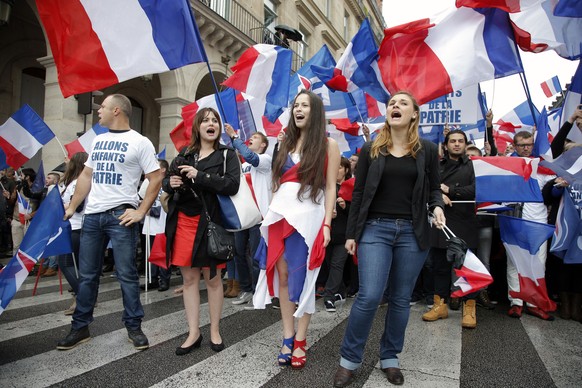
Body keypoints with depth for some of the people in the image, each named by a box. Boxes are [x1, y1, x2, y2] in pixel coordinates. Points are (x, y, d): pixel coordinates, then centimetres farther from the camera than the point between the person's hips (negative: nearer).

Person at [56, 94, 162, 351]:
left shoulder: (139, 142, -4)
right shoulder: (98, 140, 15)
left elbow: (156, 178, -8)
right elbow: (86, 175, 18)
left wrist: (141, 212, -13)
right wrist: (72, 208, 12)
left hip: (120, 216, -6)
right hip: (92, 215, 6)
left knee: (126, 274, 0)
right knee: (87, 275, 11)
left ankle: (134, 327, 13)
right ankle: (80, 327, 24)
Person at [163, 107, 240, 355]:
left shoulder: (227, 154, 0)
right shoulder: (185, 154, 11)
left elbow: (232, 185, -15)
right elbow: (166, 184, 18)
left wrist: (200, 176, -21)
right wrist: (170, 183, -6)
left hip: (209, 222, -3)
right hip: (183, 221, 4)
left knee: (212, 278, 6)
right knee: (189, 278, 8)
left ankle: (215, 331, 22)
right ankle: (193, 333, 19)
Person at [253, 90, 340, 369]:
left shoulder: (328, 145, 1)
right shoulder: (286, 143, 15)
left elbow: (330, 188, -3)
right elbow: (277, 183, 15)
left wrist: (326, 224, -10)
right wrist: (271, 214, 9)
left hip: (308, 217, -4)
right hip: (280, 215, 5)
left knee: (302, 279, 1)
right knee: (282, 276, 6)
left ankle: (300, 341, 14)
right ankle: (287, 338, 18)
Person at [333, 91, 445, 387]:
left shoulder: (427, 150, 5)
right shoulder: (371, 149, 5)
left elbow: (434, 188, 11)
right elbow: (358, 193, 4)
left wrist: (437, 206, -12)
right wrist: (351, 233, 2)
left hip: (412, 232, 2)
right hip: (375, 229, -1)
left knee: (401, 299, 9)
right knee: (369, 296, -9)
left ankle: (390, 358, 27)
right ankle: (349, 359, 10)